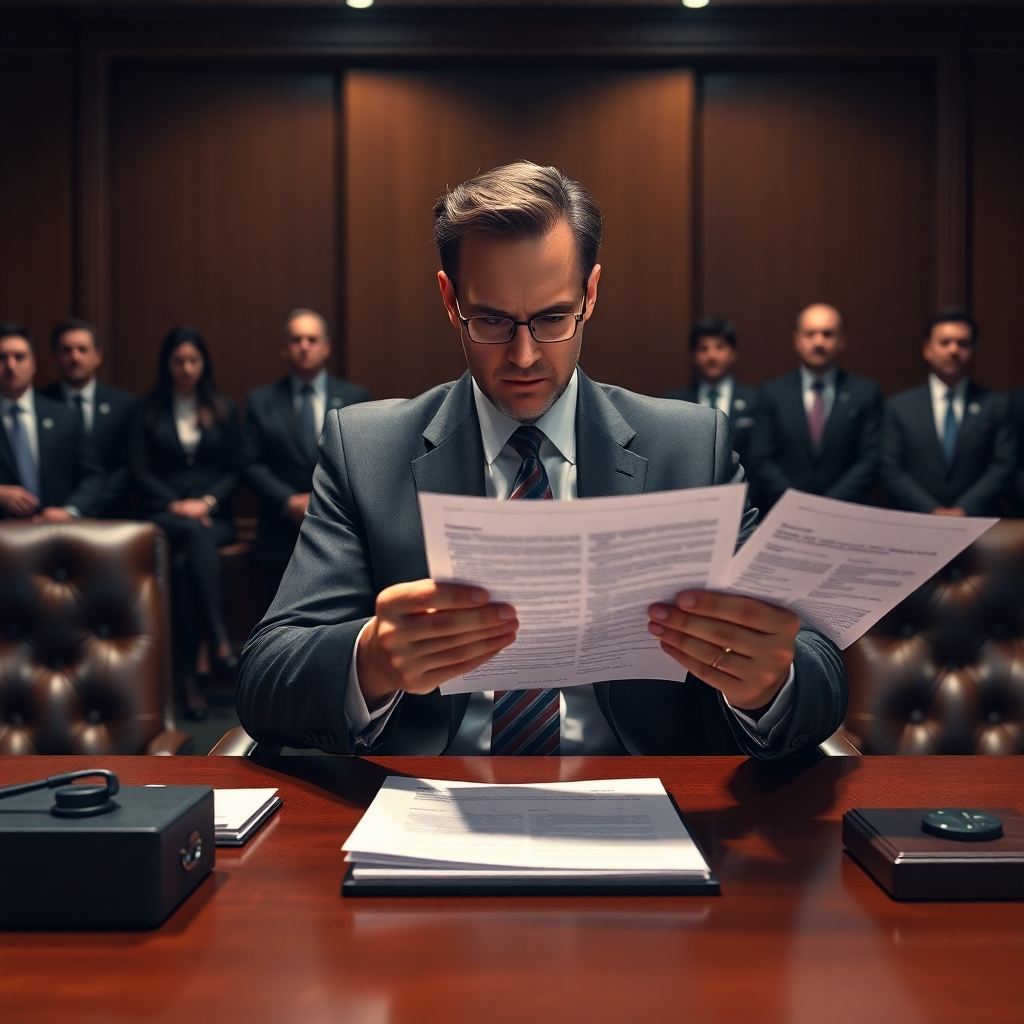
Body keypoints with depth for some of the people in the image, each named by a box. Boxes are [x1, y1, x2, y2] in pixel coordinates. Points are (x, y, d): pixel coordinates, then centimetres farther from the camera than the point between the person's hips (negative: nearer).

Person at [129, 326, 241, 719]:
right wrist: (175, 504, -12)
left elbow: (234, 470, 8)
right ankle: (219, 637, -46)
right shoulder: (147, 412, 13)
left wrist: (206, 502, -11)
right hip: (165, 515, -1)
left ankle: (188, 676, -38)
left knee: (183, 563, -34)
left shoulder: (224, 410, 15)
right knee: (195, 533, -38)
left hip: (214, 514, 1)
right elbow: (140, 472, 4)